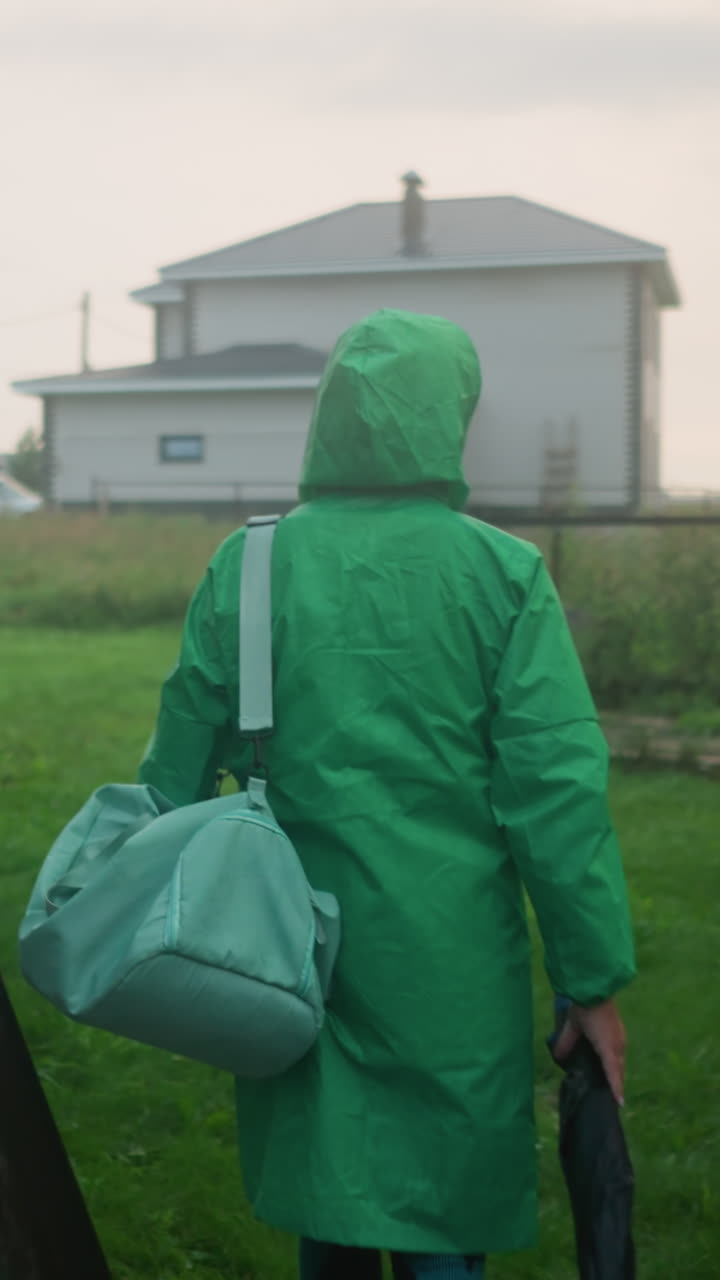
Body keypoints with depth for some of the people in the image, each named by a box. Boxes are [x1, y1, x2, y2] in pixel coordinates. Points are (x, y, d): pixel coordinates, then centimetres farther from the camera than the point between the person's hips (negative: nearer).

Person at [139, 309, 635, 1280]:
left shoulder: (245, 567, -2)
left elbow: (180, 768, 2)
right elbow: (556, 790, -10)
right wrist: (594, 983, -3)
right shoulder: (502, 574, -9)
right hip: (448, 969, -2)